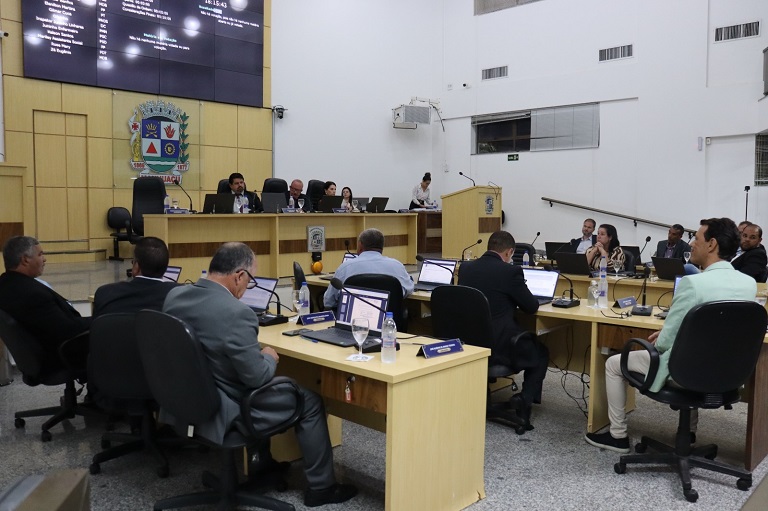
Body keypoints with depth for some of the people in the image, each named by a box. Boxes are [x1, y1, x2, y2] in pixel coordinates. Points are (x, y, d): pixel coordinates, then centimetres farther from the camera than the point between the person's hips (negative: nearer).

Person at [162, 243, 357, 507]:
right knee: (310, 401, 9)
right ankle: (320, 487, 23)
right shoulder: (236, 312, -29)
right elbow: (257, 377, -22)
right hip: (223, 411, -8)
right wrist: (269, 357, 0)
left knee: (274, 382, 32)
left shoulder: (174, 295, -3)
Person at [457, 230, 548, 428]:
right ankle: (524, 399, 5)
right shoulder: (511, 271, -12)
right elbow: (532, 307, -2)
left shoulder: (465, 267, 3)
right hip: (499, 347, -5)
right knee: (541, 353, 23)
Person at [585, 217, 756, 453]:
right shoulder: (750, 283, -2)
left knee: (613, 364, 12)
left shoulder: (692, 282, -25)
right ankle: (689, 430, 46)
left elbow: (666, 341, -19)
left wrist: (659, 340, 4)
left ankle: (618, 435, 23)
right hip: (726, 372, 7)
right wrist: (667, 334, 12)